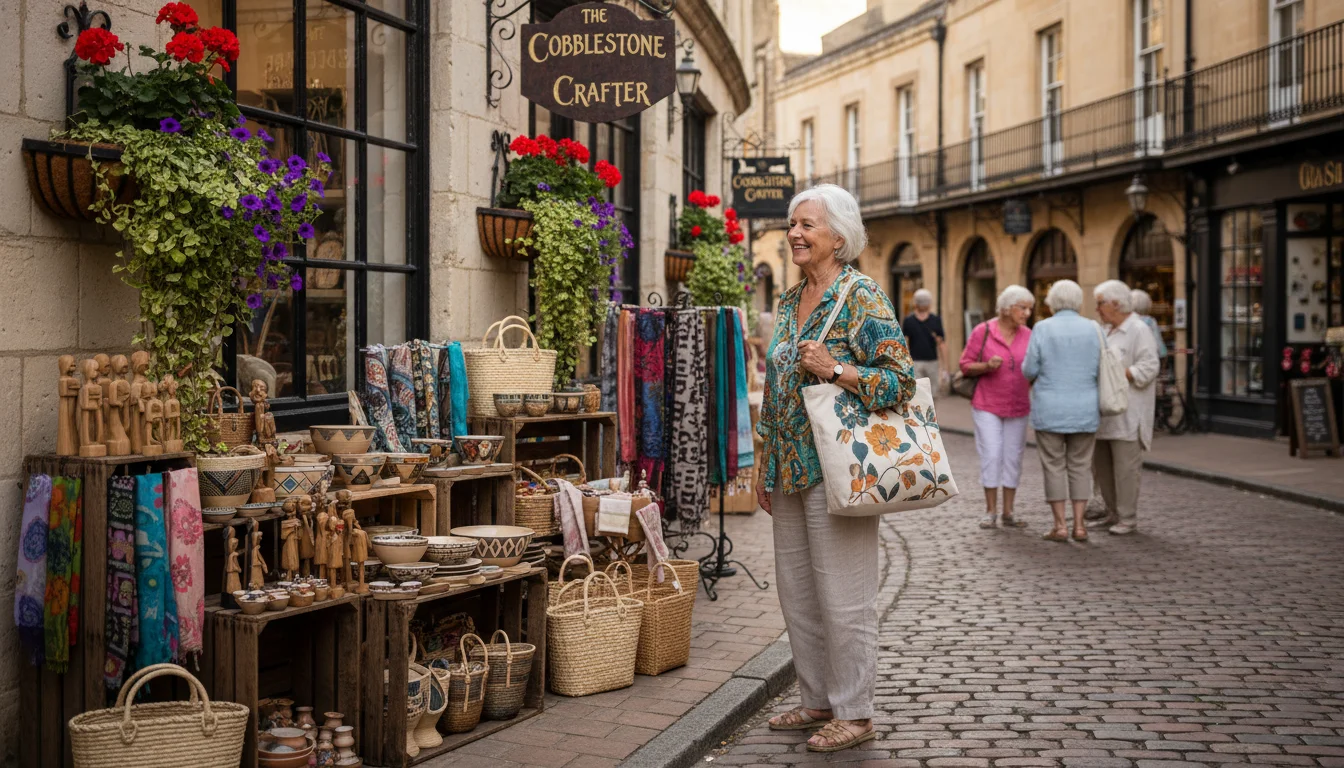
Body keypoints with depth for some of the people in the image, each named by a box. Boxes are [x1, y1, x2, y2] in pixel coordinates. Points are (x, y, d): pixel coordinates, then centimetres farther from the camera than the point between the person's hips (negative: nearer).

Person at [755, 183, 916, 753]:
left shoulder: (863, 298, -10)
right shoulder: (789, 301, 13)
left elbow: (901, 382, -14)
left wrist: (834, 369, -24)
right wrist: (766, 468, 17)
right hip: (790, 471, 8)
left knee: (843, 597, -1)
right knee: (795, 592, 13)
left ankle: (855, 713, 12)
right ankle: (818, 700, 27)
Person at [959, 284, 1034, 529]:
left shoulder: (1028, 335, 3)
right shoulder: (983, 331, -6)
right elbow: (966, 365, -3)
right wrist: (986, 366, -20)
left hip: (1017, 408, 3)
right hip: (987, 406, -3)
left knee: (1013, 458, 4)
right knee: (991, 456, -7)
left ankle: (1008, 513, 11)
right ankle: (990, 511, 4)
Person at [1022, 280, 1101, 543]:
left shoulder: (1042, 329, -7)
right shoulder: (1093, 329, 0)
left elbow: (1030, 370, -5)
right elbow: (1100, 370, 2)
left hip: (1049, 409, -2)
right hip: (1084, 409, 2)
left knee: (1054, 467, 4)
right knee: (1080, 467, 10)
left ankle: (1060, 526, 2)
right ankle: (1079, 525, 7)